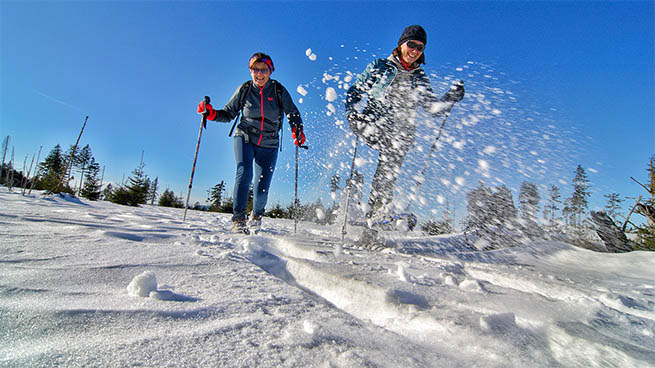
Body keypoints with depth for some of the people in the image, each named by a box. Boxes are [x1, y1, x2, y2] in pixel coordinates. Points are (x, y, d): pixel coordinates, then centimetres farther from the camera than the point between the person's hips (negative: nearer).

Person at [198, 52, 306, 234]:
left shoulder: (279, 90, -2)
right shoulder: (244, 89, 1)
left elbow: (292, 113, 2)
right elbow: (228, 114, 7)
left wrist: (297, 129, -17)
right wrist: (211, 113, -11)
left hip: (268, 145, 0)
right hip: (245, 137, 1)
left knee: (261, 190, -4)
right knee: (244, 172, -26)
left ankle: (256, 216, 27)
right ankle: (238, 219, -19)